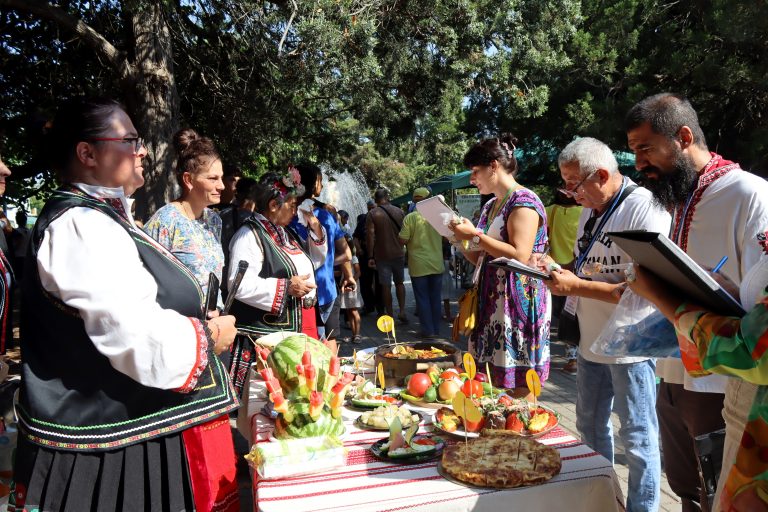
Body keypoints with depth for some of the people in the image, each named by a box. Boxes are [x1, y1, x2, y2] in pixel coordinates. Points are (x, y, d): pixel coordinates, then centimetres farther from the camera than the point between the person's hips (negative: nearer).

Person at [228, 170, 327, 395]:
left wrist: (315, 228, 13)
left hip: (296, 330, 9)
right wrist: (286, 287, -21)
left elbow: (314, 261, 28)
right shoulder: (250, 235, -13)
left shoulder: (286, 232, 16)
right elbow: (239, 284, -25)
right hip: (264, 335, -9)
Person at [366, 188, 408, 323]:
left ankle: (390, 316, 9)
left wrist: (370, 256, -8)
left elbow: (370, 236, -12)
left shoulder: (372, 214, -7)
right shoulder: (399, 211, 2)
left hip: (382, 255, -2)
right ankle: (402, 311, 5)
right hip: (399, 254, 3)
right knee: (399, 282, 17)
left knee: (386, 286, 4)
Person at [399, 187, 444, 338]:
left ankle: (428, 331, 8)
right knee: (435, 298, 13)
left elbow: (403, 240, -11)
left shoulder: (410, 217, -11)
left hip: (419, 266, -3)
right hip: (437, 264, 3)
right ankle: (436, 329, 20)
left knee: (422, 298, 6)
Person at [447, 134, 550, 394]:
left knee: (518, 388, -4)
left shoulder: (523, 201, -9)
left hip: (519, 302, -9)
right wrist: (461, 241, 7)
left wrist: (475, 236, -17)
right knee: (493, 385, 11)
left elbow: (520, 256, -21)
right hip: (492, 302, 9)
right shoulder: (490, 206, 17)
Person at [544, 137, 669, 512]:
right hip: (592, 340, 9)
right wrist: (558, 271, -2)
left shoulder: (643, 208, -18)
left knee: (637, 438, 6)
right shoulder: (591, 210, 9)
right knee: (590, 426, 20)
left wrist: (577, 286, -25)